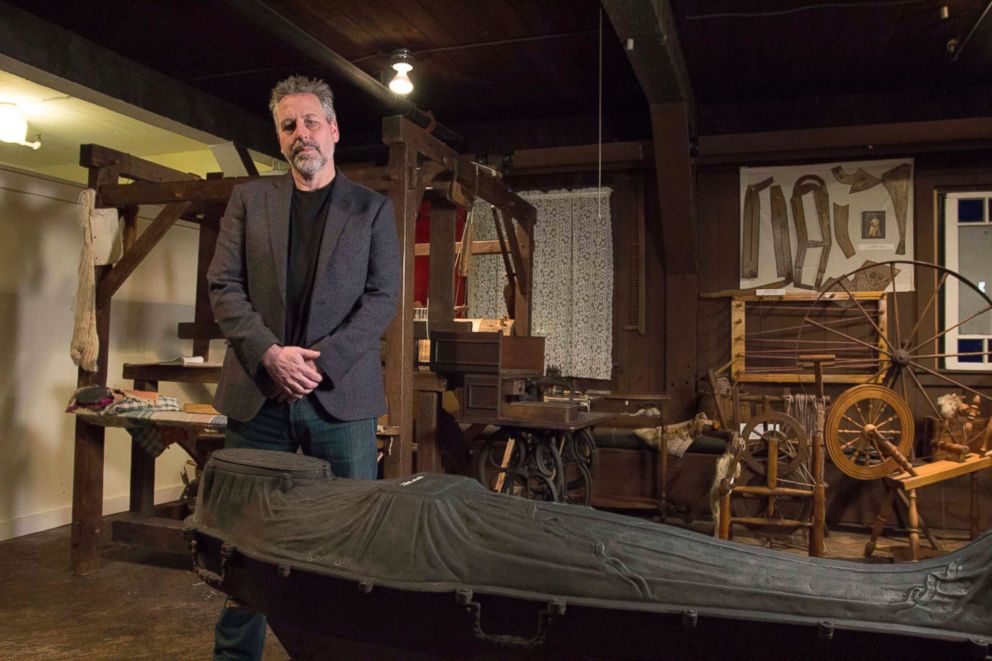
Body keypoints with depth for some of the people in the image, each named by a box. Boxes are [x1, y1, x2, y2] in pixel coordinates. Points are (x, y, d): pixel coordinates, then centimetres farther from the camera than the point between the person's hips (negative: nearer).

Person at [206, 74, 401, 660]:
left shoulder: (372, 209, 8)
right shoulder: (249, 199, 13)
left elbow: (383, 297, 0)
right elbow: (225, 286, 5)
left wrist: (322, 361, -12)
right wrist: (269, 354, -10)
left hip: (340, 394, -1)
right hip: (257, 393, 2)